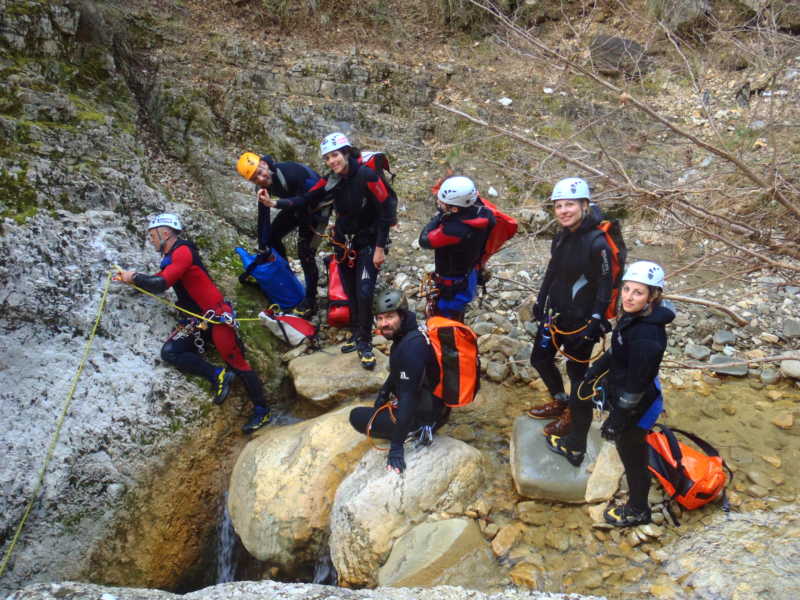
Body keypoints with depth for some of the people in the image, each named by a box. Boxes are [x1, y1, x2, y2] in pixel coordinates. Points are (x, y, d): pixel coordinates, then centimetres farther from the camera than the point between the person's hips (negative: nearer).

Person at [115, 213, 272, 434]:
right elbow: (158, 281, 27)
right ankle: (217, 375, -9)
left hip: (216, 316, -9)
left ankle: (261, 410, 1)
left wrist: (135, 277, -5)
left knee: (236, 362, -7)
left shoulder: (183, 251, -12)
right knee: (169, 352, -9)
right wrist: (130, 279, 16)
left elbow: (160, 284, -20)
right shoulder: (171, 257, 18)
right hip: (196, 322, 9)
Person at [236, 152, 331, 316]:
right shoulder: (264, 184, -11)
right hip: (298, 206, 8)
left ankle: (310, 301, 3)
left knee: (305, 253, -12)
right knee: (272, 236, 8)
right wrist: (262, 247, -3)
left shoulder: (291, 173, -36)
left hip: (318, 207, -7)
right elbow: (263, 216, -4)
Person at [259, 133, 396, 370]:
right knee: (350, 292, 10)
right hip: (344, 241, 5)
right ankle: (356, 334, 28)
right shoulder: (331, 180, -4)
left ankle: (365, 343, 5)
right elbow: (306, 199, -6)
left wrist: (380, 248, -17)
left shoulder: (367, 176, -21)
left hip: (368, 242, -5)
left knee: (364, 293, -11)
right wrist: (275, 203, -21)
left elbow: (385, 212, -19)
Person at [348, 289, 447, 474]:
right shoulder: (406, 334, 1)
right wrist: (384, 392, 4)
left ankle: (417, 429, 1)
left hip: (425, 415, -9)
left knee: (357, 417, -1)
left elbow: (408, 396, -30)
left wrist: (396, 446, -28)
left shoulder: (412, 347, -29)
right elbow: (397, 373, 18)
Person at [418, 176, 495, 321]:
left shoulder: (453, 230, -40)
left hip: (454, 286, -8)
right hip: (470, 275, 8)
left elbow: (424, 240, -25)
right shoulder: (482, 213, -18)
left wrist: (439, 216, -17)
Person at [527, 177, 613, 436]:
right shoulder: (561, 237, 2)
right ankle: (560, 402, 41)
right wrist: (540, 302, 15)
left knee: (577, 367, 8)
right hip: (556, 312, 8)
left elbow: (605, 286, -18)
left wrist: (595, 323, -18)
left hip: (581, 319, -8)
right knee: (540, 358, 18)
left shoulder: (597, 243, -21)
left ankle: (573, 415, 32)